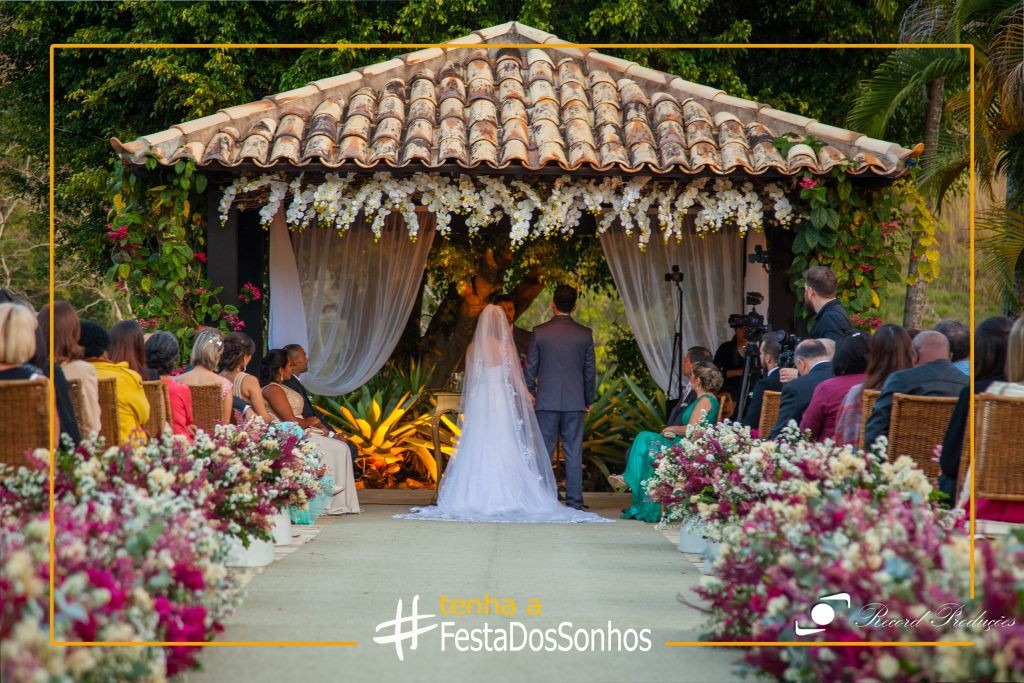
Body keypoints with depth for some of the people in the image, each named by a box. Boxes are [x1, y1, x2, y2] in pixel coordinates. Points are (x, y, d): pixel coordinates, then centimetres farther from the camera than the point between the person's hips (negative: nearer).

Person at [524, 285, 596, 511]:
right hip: (574, 401, 1)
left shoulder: (540, 332, -4)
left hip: (546, 400, -1)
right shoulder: (585, 334, -1)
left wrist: (529, 393, 16)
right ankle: (574, 500, 3)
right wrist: (589, 399, 16)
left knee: (544, 452, 4)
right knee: (573, 452, 3)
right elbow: (590, 370, 4)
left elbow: (531, 367, 1)